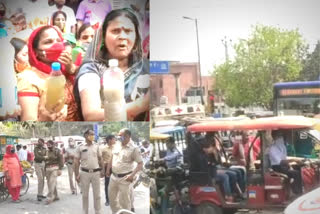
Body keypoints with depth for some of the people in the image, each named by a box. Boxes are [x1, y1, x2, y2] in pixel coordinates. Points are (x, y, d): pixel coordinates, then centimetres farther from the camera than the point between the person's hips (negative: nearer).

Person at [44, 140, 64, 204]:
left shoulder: (57, 151, -2)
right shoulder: (47, 152, 15)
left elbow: (61, 160, -6)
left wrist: (60, 169, -13)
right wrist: (45, 170, 19)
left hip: (54, 168, -7)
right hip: (48, 169, 7)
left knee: (52, 183, -13)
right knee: (49, 183, 8)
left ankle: (50, 198, -14)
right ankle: (55, 196, 19)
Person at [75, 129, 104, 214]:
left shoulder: (96, 146, 6)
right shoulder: (80, 147, -3)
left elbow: (100, 159, 12)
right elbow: (76, 161, -2)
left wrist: (102, 170, 7)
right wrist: (77, 174, -7)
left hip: (96, 172, 2)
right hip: (84, 173, -2)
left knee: (97, 194, 8)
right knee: (85, 194, 9)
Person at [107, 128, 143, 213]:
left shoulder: (133, 148, -14)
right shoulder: (117, 146, 4)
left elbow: (140, 163, -15)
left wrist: (132, 175, -24)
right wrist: (108, 169, 19)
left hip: (125, 178, -7)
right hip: (113, 176, 7)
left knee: (124, 200, 1)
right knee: (111, 196, 17)